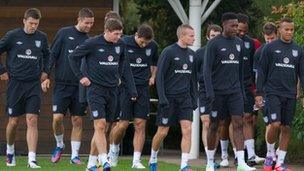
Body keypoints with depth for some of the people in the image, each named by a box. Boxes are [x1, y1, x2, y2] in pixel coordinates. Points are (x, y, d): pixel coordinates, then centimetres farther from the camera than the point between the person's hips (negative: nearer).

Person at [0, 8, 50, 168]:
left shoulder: (42, 38, 5)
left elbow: (47, 55, 25)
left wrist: (45, 71, 15)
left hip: (34, 84, 2)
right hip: (15, 83, -2)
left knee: (32, 121, -9)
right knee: (13, 121, 5)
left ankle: (32, 159, -12)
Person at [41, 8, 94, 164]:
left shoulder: (89, 40, 8)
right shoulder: (64, 33, 0)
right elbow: (52, 55, 1)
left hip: (80, 86, 2)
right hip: (62, 84, -2)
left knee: (77, 121, 2)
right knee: (57, 117, -10)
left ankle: (75, 155, 9)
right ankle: (59, 145, 16)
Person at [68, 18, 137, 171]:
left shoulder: (120, 45, 5)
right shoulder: (92, 44, -9)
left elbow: (125, 69, 13)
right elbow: (73, 57, 1)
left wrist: (132, 90, 8)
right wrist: (81, 77, -3)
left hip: (112, 90, 5)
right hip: (95, 89, -5)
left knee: (102, 128, 8)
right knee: (100, 125, -15)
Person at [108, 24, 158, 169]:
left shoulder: (153, 46, 4)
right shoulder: (123, 43, -9)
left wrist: (152, 77, 10)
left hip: (143, 88, 3)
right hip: (125, 87, -3)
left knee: (140, 124, -3)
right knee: (123, 123, -5)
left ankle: (136, 161, 0)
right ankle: (113, 150, 23)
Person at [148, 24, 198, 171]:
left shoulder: (191, 54, 10)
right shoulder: (169, 52, -9)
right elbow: (160, 76, -10)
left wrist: (194, 98, 13)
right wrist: (162, 98, -15)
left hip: (185, 98, 5)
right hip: (169, 98, -5)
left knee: (187, 129, -10)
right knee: (162, 132, 3)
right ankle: (153, 159, 26)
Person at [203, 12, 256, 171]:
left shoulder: (239, 43, 10)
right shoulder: (214, 43, -6)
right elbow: (207, 69, -8)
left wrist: (242, 90, 16)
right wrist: (209, 93, -15)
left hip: (235, 91, 4)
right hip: (218, 92, -4)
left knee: (238, 124, -7)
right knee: (214, 126, 5)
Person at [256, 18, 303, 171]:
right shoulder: (270, 48, 0)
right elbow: (261, 71, 1)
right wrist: (259, 93, -3)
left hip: (290, 95, 4)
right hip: (273, 93, -4)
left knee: (286, 128, 3)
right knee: (275, 124, -16)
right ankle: (270, 154, 6)